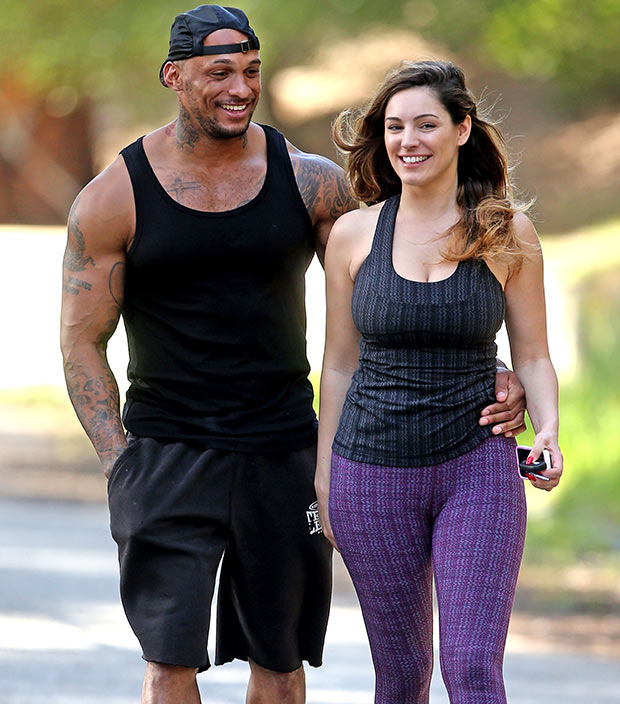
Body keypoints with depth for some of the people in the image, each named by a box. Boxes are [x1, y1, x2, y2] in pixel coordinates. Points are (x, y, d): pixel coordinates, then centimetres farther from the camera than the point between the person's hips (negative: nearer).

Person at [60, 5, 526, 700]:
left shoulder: (311, 182, 1)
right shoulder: (113, 199, -4)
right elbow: (83, 344, 0)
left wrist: (483, 375, -12)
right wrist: (120, 463, -9)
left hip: (283, 456, 2)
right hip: (167, 454, -2)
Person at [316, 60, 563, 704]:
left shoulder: (508, 234, 0)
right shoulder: (353, 235, 2)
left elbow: (532, 356, 6)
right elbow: (340, 364, 9)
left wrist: (547, 431, -12)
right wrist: (323, 479, 8)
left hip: (477, 467, -1)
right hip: (372, 474, 1)